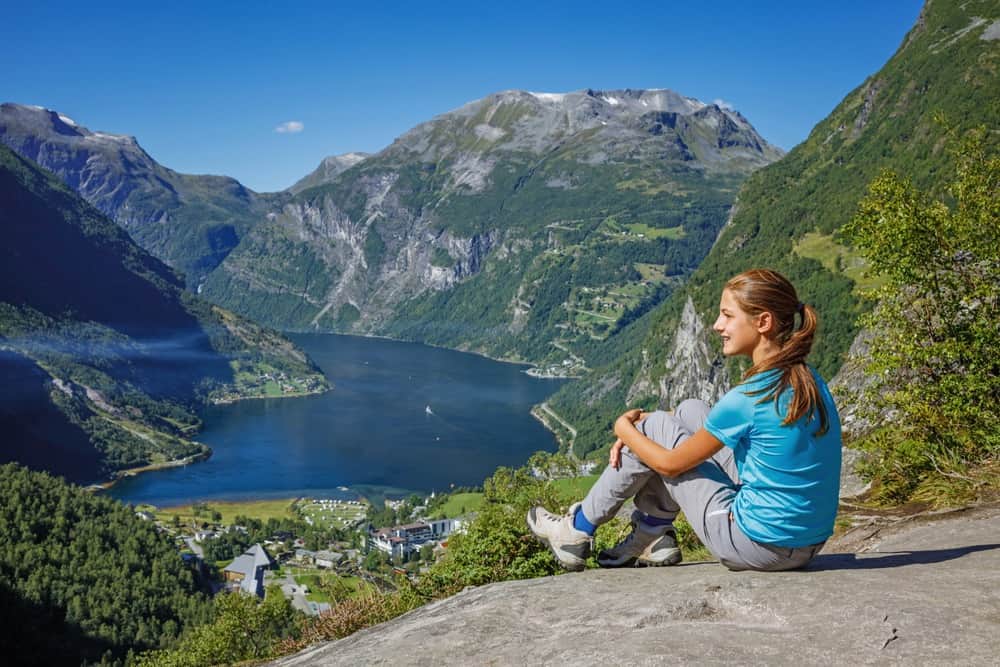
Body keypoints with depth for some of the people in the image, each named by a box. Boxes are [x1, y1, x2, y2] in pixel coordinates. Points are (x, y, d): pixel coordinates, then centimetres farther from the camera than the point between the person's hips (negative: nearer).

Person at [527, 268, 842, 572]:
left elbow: (672, 464, -10)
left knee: (655, 427, 3)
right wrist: (637, 433, 12)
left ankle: (578, 531, 20)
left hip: (761, 545, -8)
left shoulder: (748, 398, -23)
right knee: (689, 412, 13)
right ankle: (653, 537, 24)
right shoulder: (809, 380, 3)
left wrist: (626, 429, 10)